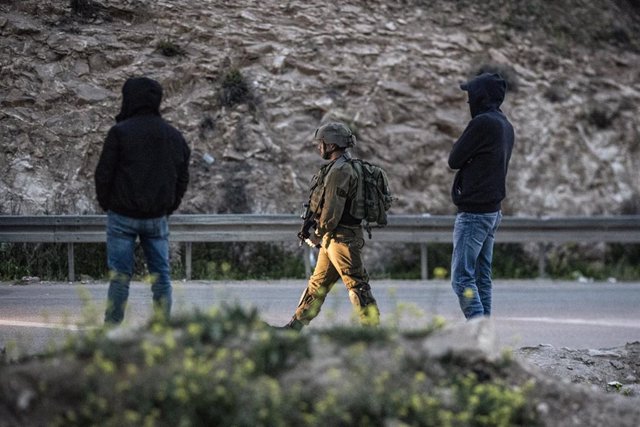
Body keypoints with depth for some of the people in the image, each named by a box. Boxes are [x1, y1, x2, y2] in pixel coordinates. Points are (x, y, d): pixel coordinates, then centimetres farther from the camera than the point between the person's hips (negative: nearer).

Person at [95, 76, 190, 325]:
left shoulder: (120, 132, -9)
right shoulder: (174, 136, 7)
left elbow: (104, 174, -9)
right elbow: (182, 178, 11)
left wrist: (106, 204, 6)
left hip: (122, 215, -3)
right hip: (157, 218, 4)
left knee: (120, 274, 0)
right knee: (160, 274, 6)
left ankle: (112, 326, 1)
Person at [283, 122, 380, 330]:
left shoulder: (340, 171, -18)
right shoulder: (342, 167, 15)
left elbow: (332, 211, -22)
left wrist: (318, 235, -8)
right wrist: (321, 235, 16)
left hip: (342, 239, -11)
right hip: (332, 239, 11)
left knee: (357, 284, -8)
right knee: (317, 284, 16)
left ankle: (372, 327, -6)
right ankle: (296, 324, 23)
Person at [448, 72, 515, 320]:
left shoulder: (482, 123, -16)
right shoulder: (506, 126, 13)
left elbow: (454, 161, -10)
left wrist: (459, 142, 7)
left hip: (473, 213, -9)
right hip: (493, 211, 9)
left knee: (462, 278, -9)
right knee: (482, 276, 12)